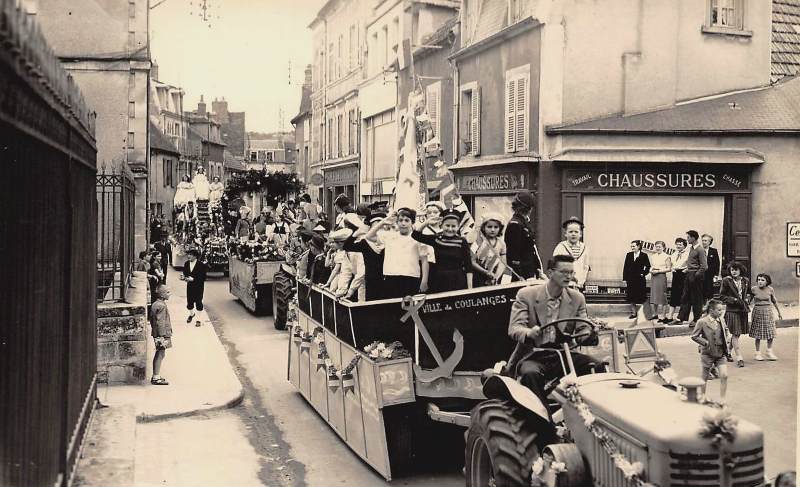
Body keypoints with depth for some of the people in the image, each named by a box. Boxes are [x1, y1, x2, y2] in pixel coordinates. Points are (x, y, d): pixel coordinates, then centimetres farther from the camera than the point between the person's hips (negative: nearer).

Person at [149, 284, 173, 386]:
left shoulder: (155, 304, 12)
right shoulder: (161, 306, -18)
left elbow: (152, 320, 19)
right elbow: (159, 322, -22)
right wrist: (162, 337, -22)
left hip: (156, 333, 10)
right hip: (162, 334, -10)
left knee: (159, 355, 16)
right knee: (160, 355, -6)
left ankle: (156, 376, 23)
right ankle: (156, 378, -3)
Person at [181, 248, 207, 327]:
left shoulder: (201, 265, -15)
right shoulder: (187, 264, 1)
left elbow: (203, 277, -16)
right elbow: (185, 273, 9)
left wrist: (193, 279, -24)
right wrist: (183, 277, -13)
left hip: (198, 286, -4)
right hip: (190, 286, 4)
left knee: (198, 302, 2)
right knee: (189, 302, 11)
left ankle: (198, 320, 13)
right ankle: (191, 314, 41)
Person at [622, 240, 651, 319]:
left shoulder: (644, 256, -2)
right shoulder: (628, 255, 7)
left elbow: (648, 266, 4)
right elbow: (625, 267, 6)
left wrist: (643, 273, -7)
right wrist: (625, 279, 2)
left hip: (640, 280, -3)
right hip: (630, 279, 4)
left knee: (640, 297, -1)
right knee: (631, 298, 6)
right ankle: (633, 313, 14)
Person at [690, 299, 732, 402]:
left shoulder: (721, 320, 4)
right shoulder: (702, 322, -12)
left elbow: (727, 332, 21)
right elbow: (694, 336, -8)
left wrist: (727, 339, 2)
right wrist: (706, 343, -16)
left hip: (721, 353, 4)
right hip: (708, 353, -4)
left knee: (724, 376, -6)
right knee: (705, 377, 10)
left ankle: (722, 399, 5)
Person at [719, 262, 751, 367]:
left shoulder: (745, 281, 8)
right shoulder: (726, 281, -5)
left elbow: (749, 293, 24)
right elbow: (722, 296, -3)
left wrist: (747, 298, 2)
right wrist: (734, 300, -15)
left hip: (743, 309, 5)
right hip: (731, 310, -5)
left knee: (737, 334, 12)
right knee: (735, 334, -8)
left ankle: (729, 350, 33)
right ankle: (739, 358, -8)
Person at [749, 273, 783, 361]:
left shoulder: (770, 289, -3)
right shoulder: (753, 289, -8)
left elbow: (774, 301, 10)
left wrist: (779, 312, 17)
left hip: (768, 312, 2)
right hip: (757, 312, -2)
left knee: (770, 333, 2)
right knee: (758, 334, 1)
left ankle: (769, 352, 15)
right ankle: (758, 353, 10)